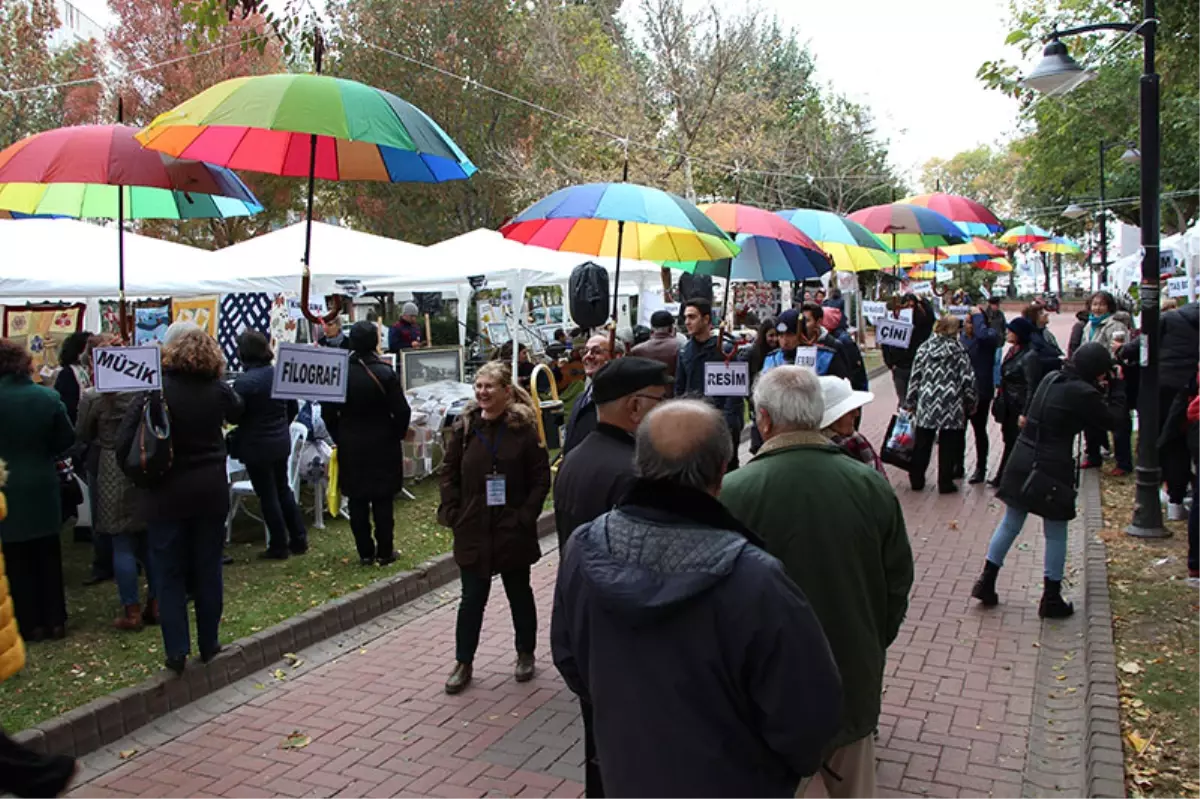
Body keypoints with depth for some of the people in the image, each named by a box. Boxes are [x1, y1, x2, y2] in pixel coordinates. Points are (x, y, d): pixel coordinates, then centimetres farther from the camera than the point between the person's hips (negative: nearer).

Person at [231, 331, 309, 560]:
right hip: (282, 443, 6)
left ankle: (278, 547, 13)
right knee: (283, 489, 19)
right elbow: (293, 408, 10)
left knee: (267, 496, 5)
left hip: (256, 446, -6)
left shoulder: (244, 382, -20)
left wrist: (234, 441, -1)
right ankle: (299, 540, 23)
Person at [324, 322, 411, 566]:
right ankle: (384, 552, 12)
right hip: (383, 445, -2)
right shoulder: (385, 372, -13)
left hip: (351, 447, 2)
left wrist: (340, 438, 11)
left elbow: (328, 413, -2)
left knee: (357, 501, 10)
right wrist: (397, 435, 5)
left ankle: (365, 552, 15)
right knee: (383, 500, 7)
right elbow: (402, 411, -12)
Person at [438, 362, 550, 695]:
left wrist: (526, 516, -12)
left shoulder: (523, 429, -8)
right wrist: (452, 512, -3)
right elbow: (449, 473, 6)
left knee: (519, 593, 15)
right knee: (472, 598, 9)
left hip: (513, 530, -2)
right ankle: (463, 662, 23)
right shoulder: (465, 427, -1)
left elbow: (541, 478, -5)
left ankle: (525, 654, 33)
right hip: (473, 529, 2)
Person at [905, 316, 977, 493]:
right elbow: (968, 380, -4)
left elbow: (914, 377, 4)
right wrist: (971, 403, 8)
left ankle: (916, 480, 18)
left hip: (926, 405, 2)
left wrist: (910, 403, 11)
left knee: (922, 445, 12)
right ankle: (945, 483, 13)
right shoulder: (959, 351, -4)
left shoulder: (924, 348, 2)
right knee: (948, 447, 7)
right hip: (951, 406, -2)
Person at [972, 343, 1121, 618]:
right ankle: (1051, 599, 16)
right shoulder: (1083, 393, -15)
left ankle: (986, 582, 18)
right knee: (1056, 534, 7)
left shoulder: (1051, 378, 7)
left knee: (1010, 524, 15)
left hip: (1022, 461, 7)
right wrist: (1102, 393, 5)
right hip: (1052, 469, -7)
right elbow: (1108, 420, -5)